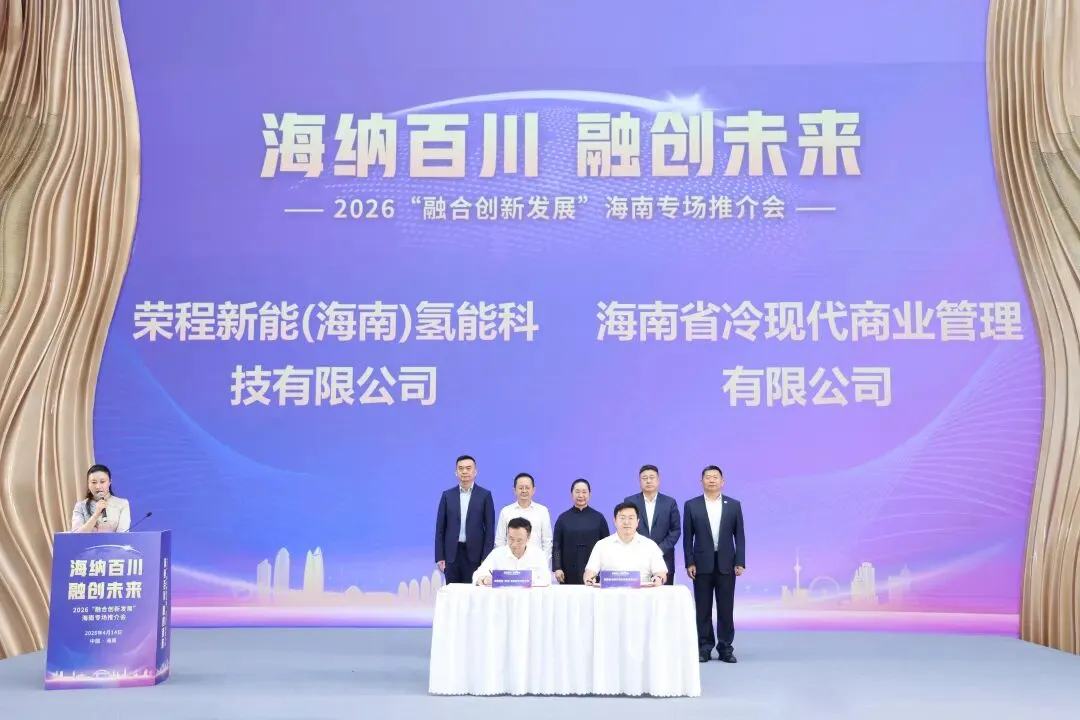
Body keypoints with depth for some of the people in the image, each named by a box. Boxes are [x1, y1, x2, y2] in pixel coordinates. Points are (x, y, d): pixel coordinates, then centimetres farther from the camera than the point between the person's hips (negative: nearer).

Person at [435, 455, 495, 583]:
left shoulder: (485, 495, 2)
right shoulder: (447, 495, 7)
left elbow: (490, 528, 0)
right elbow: (440, 528, 7)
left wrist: (487, 558, -6)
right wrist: (439, 557, 0)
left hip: (474, 554, -2)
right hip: (451, 554, 2)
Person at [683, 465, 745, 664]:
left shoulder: (734, 505, 5)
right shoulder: (691, 505, 2)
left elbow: (739, 536, 4)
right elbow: (688, 537, 2)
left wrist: (740, 562, -3)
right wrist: (689, 563, -5)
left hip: (726, 563, 1)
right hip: (702, 564, 0)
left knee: (726, 608, 3)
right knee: (703, 608, 3)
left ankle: (725, 648, 11)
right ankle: (704, 648, 11)